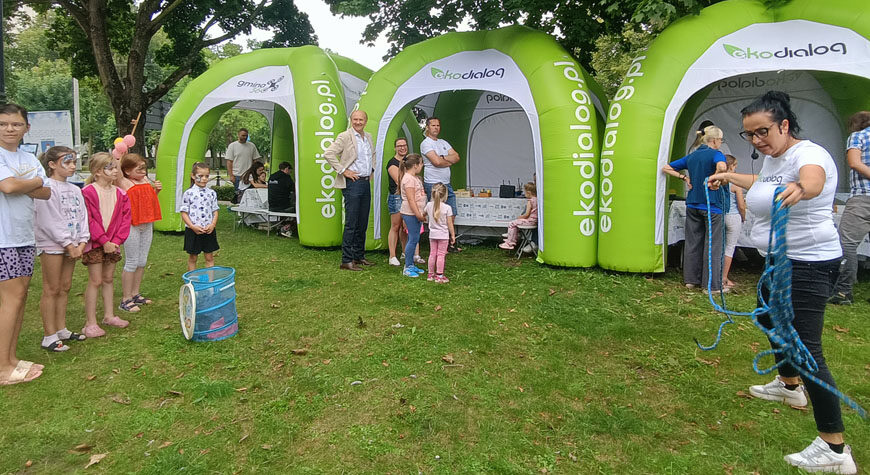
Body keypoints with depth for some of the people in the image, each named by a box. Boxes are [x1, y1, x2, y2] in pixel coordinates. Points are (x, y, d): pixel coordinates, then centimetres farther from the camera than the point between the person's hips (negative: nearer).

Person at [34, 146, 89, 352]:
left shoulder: (75, 190, 13)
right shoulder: (47, 188, -11)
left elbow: (82, 216, 10)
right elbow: (50, 221, -16)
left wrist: (82, 242, -2)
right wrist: (68, 244, -14)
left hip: (71, 245, 7)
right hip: (51, 244, -7)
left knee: (65, 288, 13)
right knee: (51, 289, -2)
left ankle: (61, 329, 22)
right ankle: (49, 337, 4)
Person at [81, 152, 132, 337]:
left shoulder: (119, 194, 6)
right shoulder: (88, 192, -11)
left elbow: (125, 219, 4)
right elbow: (89, 220, -14)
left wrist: (117, 240, -7)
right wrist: (104, 241, -16)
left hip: (112, 243, 5)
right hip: (95, 244, -5)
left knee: (109, 279, 14)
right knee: (95, 281, -4)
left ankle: (109, 315, 25)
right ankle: (90, 323, 3)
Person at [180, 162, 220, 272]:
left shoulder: (211, 193, 4)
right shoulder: (188, 193, -4)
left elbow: (215, 211, 7)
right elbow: (184, 213, -4)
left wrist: (213, 224, -10)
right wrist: (192, 226, -16)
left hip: (209, 230, 2)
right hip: (193, 231, -2)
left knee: (209, 257, 8)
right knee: (192, 258, 9)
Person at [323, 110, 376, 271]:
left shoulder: (369, 137, 14)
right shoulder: (344, 137, -8)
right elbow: (328, 153, -15)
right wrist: (343, 171, -14)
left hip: (366, 183, 7)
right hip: (353, 183, -7)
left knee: (362, 223, 12)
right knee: (351, 224, -8)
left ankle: (359, 256, 23)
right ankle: (346, 261, -2)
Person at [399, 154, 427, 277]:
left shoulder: (415, 177, 17)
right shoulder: (408, 178, -15)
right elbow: (411, 199, -20)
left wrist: (420, 213, 23)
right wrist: (418, 214, -21)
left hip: (416, 213, 10)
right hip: (410, 213, -10)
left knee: (414, 239, 12)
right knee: (413, 239, -7)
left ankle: (411, 265, 20)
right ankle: (407, 267, -1)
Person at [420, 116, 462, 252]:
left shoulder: (443, 143, 18)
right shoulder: (426, 143, -7)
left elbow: (456, 157, 6)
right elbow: (436, 162, -20)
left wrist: (442, 157, -10)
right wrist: (449, 161, -2)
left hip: (446, 184, 8)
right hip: (433, 184, -8)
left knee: (451, 214, 10)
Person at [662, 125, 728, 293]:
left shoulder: (691, 156, 10)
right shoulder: (715, 154, -9)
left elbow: (666, 168, 14)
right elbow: (721, 166, -33)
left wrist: (684, 177, 9)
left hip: (692, 205, 6)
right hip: (711, 206, -6)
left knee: (693, 243, 13)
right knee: (712, 245, 1)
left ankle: (691, 280, 21)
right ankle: (712, 285, 5)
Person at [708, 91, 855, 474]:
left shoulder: (807, 153, -20)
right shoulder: (771, 157, 9)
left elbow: (813, 180, -46)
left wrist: (800, 188, -67)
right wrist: (729, 176, 43)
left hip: (810, 265, -10)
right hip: (781, 260, 11)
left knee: (805, 349, -15)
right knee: (769, 319, 27)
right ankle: (789, 386, 52)